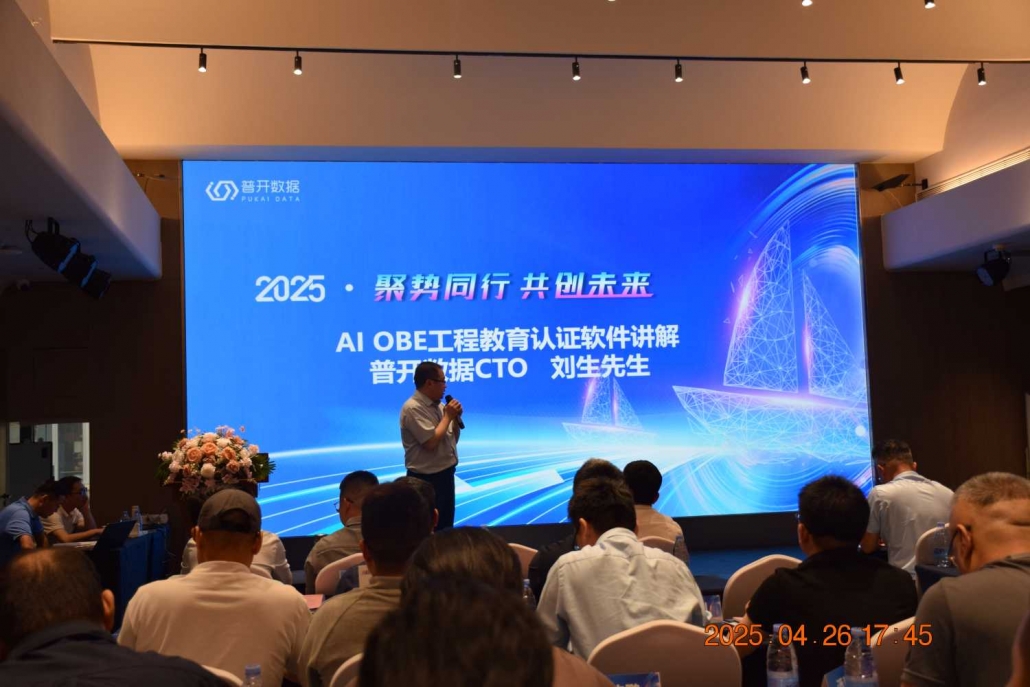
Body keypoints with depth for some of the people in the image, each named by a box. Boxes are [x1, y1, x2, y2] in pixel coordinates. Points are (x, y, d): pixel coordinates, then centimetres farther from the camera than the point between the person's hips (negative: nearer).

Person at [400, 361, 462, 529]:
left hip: (445, 474, 9)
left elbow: (453, 439, 17)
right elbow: (431, 442, -24)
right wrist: (448, 416, -14)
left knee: (446, 526, 16)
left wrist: (456, 418, 0)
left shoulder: (438, 406, 10)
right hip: (427, 479, -9)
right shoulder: (413, 408, -17)